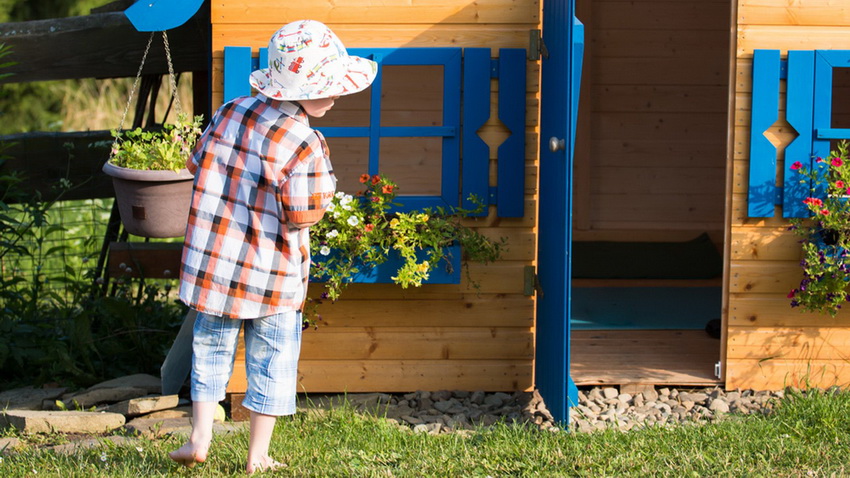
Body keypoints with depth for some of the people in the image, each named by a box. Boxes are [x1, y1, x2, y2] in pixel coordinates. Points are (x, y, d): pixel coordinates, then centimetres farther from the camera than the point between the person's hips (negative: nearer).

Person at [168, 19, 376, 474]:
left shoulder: (230, 112, -2)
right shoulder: (304, 144, -19)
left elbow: (197, 163, 9)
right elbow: (302, 215, -20)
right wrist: (322, 196, 0)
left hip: (213, 259, 4)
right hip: (271, 274, -4)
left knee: (212, 344, 19)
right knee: (271, 357, 10)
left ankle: (200, 436, 15)